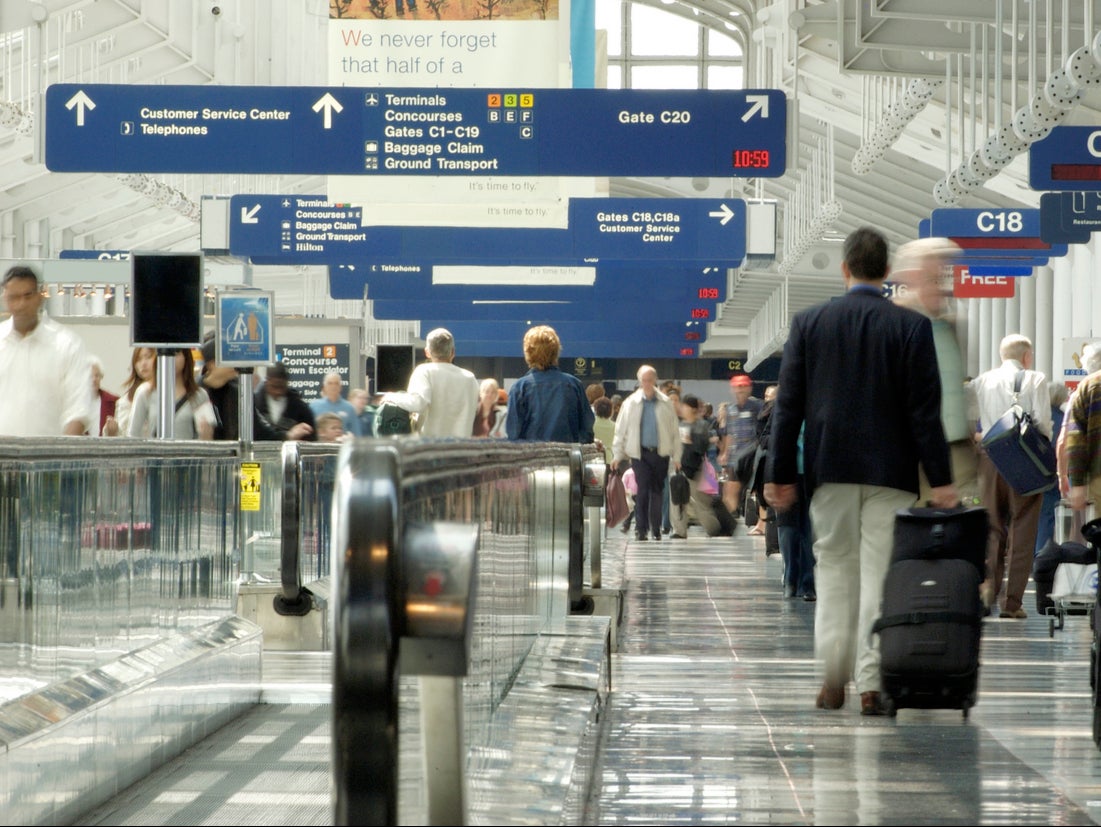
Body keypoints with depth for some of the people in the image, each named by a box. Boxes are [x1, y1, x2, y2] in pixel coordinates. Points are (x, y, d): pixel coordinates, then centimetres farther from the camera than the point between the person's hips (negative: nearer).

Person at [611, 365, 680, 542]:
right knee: (642, 490, -9)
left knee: (657, 491, 8)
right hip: (640, 453, -1)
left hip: (661, 453, 1)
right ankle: (641, 529, -6)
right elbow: (620, 430, 5)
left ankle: (656, 529, 17)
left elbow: (674, 431, 6)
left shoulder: (666, 403, 3)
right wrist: (617, 454, 1)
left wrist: (676, 456, 3)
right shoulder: (631, 403, 2)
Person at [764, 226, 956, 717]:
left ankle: (833, 680, 9)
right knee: (881, 575, 1)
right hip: (891, 473, -2)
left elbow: (788, 405, 2)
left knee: (834, 571, 12)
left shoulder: (809, 323, 1)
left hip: (831, 470, 2)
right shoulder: (912, 327, -4)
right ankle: (872, 684, -2)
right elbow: (925, 410, -6)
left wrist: (780, 473, 6)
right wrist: (940, 479, -4)